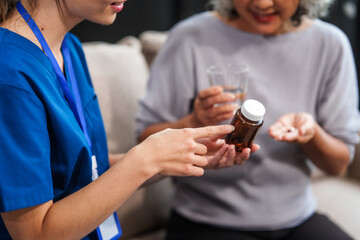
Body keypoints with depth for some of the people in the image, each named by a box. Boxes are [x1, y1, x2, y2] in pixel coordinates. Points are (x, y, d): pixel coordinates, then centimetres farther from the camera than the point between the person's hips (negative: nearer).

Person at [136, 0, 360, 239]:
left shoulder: (330, 43, 0)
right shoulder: (191, 38, -9)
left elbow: (339, 165, 4)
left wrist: (311, 132, -18)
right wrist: (193, 123, -25)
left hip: (297, 220, 3)